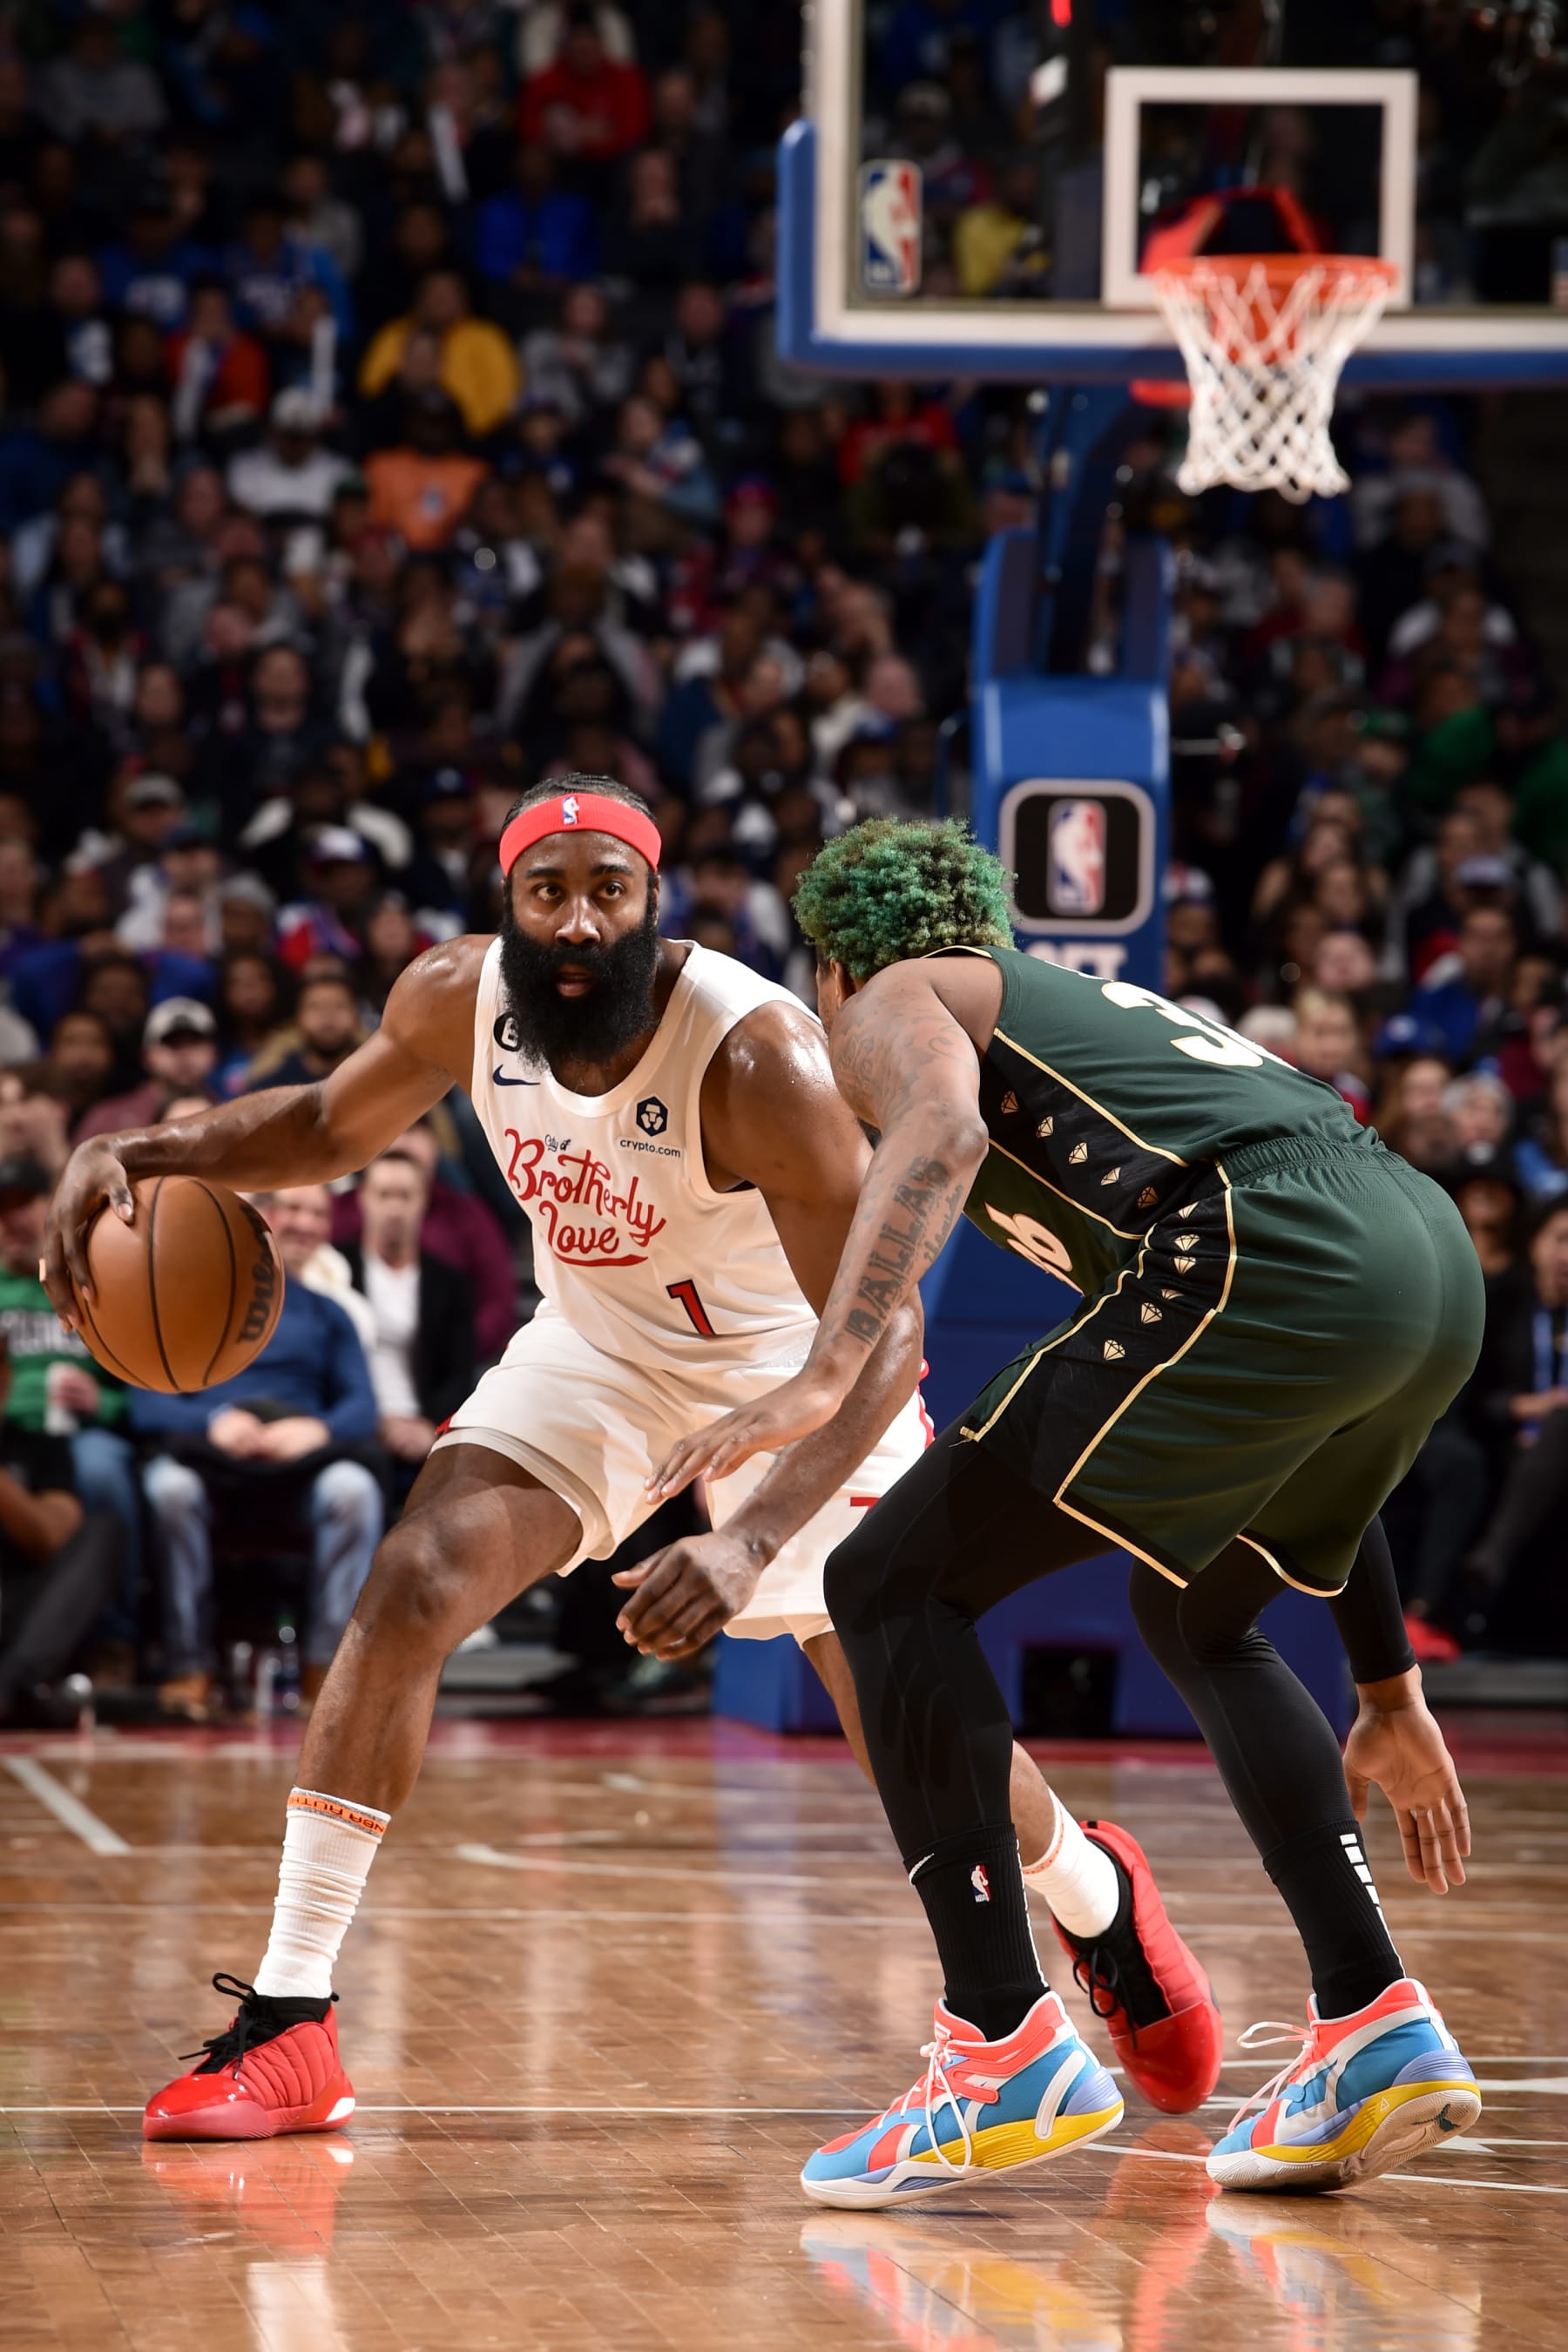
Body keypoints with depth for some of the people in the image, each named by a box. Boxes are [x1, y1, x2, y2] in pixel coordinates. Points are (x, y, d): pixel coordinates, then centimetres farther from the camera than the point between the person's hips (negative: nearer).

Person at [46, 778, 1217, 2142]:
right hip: (598, 1346, 4)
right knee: (413, 1590, -15)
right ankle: (286, 2028, -11)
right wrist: (148, 1153, -15)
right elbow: (334, 1126, 3)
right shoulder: (458, 1001, -20)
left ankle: (1098, 1902, 28)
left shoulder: (757, 1054, -36)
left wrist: (751, 1542, -53)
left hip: (791, 1369, -4)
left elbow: (881, 1330, -39)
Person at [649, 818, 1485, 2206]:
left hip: (1270, 1260, -8)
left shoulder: (897, 998, 19)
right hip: (1439, 1256, 8)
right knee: (1201, 1619, 31)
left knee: (893, 1587, 4)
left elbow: (942, 1126, -11)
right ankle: (1377, 2030, 20)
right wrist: (1389, 1690, 42)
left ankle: (1006, 2052, -1)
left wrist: (825, 1376, -20)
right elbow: (1299, 1444, 39)